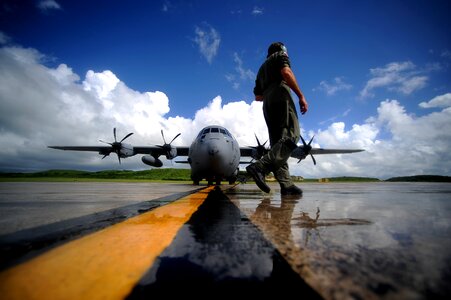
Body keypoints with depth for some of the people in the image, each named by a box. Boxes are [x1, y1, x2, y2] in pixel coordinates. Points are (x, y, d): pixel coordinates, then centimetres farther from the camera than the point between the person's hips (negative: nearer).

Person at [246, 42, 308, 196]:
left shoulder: (262, 68, 35)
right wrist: (301, 96, -10)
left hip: (267, 105, 7)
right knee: (291, 136, -19)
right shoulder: (281, 55, 17)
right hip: (281, 97, -7)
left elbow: (257, 96, 27)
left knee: (277, 142, -3)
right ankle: (260, 167, -38)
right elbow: (286, 73, -7)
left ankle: (286, 184, -13)